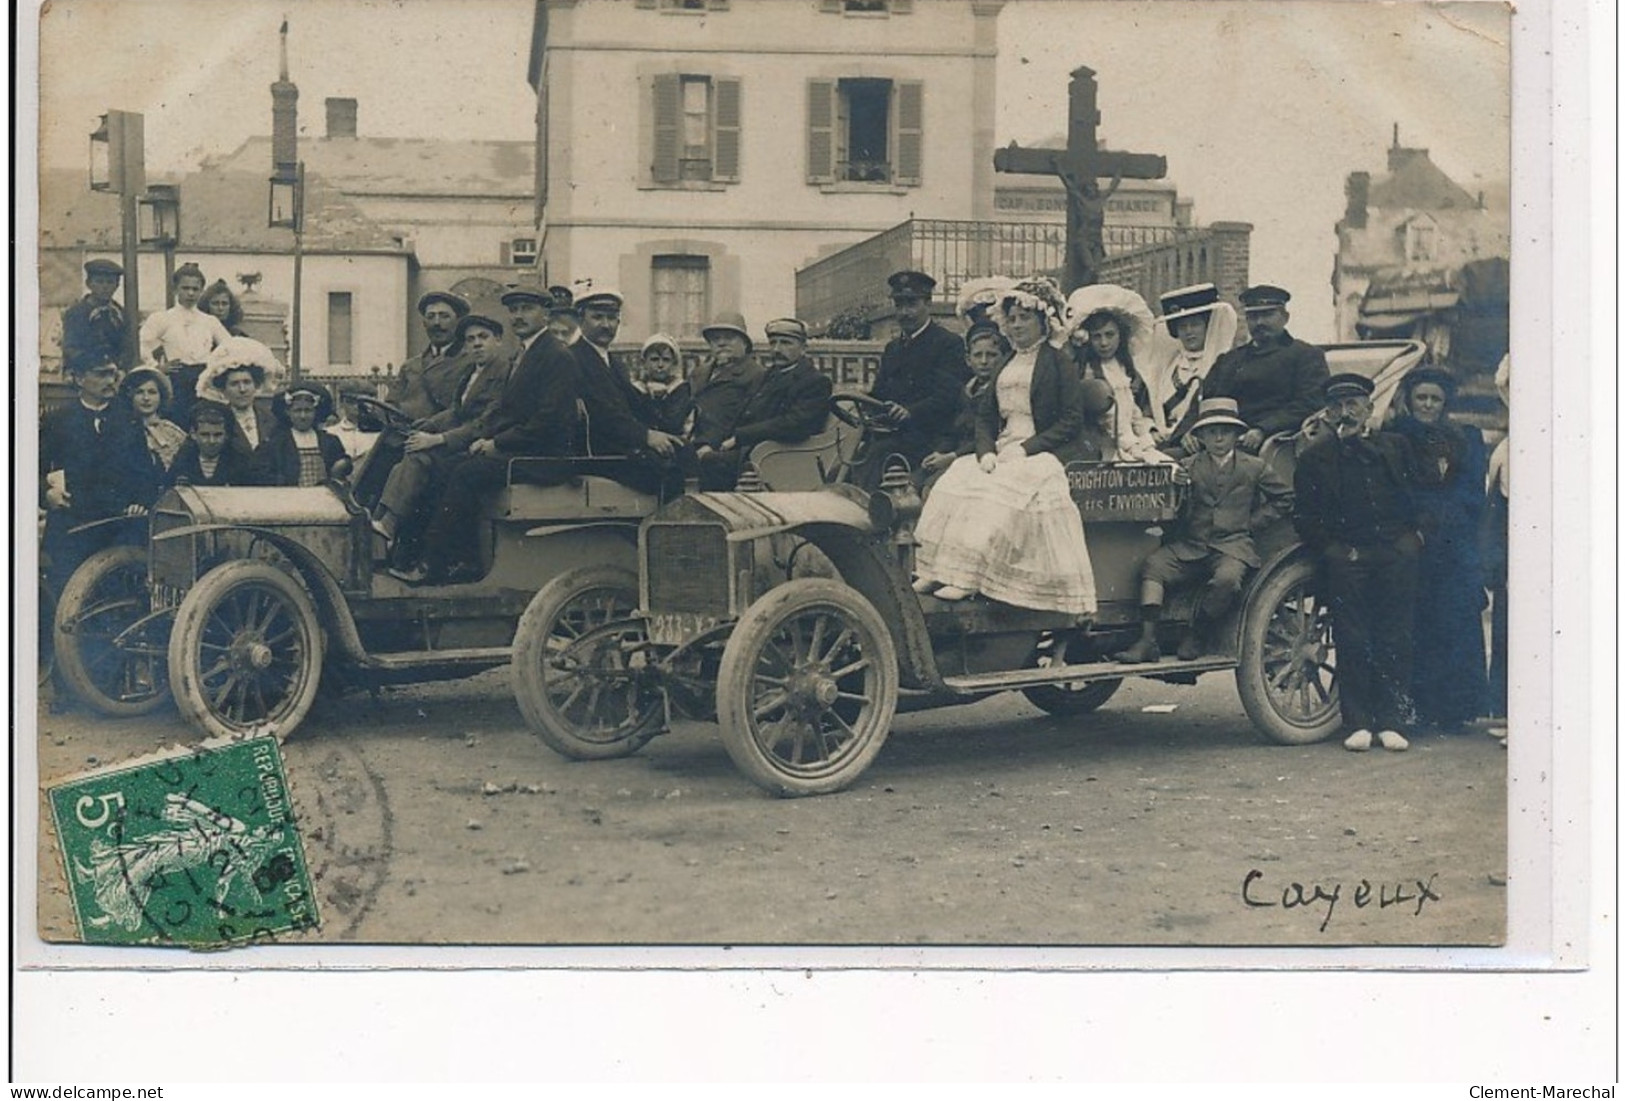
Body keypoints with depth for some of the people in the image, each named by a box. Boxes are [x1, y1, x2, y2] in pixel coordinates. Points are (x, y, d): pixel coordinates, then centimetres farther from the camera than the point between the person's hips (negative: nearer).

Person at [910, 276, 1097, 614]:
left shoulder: (1058, 363, 2)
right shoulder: (1007, 365, 22)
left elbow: (1072, 420, -7)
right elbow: (984, 415, 17)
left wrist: (1026, 448, -16)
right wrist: (986, 451, -5)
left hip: (1041, 453, -6)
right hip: (1002, 451, 6)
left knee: (996, 492, -33)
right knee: (953, 483, -20)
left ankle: (968, 578, -37)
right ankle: (936, 571, -28)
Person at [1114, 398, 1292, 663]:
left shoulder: (1254, 468, 11)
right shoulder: (1188, 466, 13)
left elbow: (1285, 497, 16)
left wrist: (1254, 521, 5)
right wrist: (1175, 485, -15)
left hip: (1232, 544, -2)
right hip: (1189, 546, 2)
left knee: (1227, 579, -35)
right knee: (1152, 564, -24)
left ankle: (1197, 636, -12)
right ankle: (1147, 640, -29)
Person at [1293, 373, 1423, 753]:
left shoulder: (1396, 446, 16)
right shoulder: (1314, 457, 10)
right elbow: (1304, 517, 7)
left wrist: (1416, 533, 6)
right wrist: (1335, 549, -4)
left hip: (1396, 553, 1)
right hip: (1346, 555, -1)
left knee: (1395, 639, -3)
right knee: (1352, 640, -6)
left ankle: (1391, 721, 3)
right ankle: (1357, 723, -1)